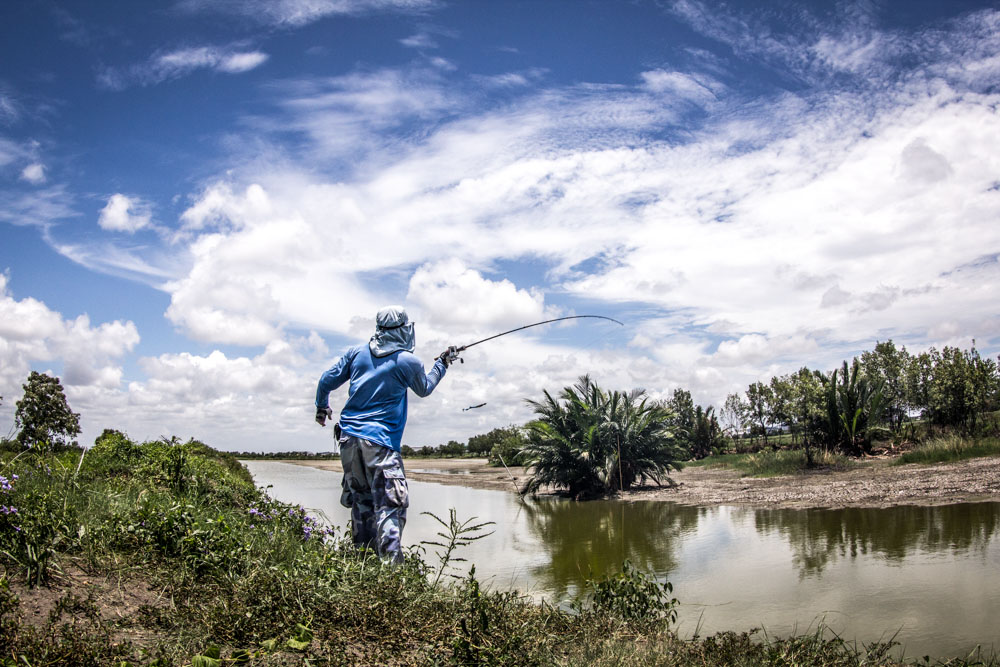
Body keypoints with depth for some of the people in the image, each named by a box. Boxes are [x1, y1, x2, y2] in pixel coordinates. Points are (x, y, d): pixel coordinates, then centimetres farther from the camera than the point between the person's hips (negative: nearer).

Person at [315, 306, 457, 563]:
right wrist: (442, 364, 30)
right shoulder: (408, 361, -3)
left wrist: (322, 407, 32)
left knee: (361, 503, 14)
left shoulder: (357, 352, 8)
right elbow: (424, 389, 16)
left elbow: (327, 381, 13)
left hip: (349, 438, 6)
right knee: (389, 505, -10)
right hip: (380, 441, -6)